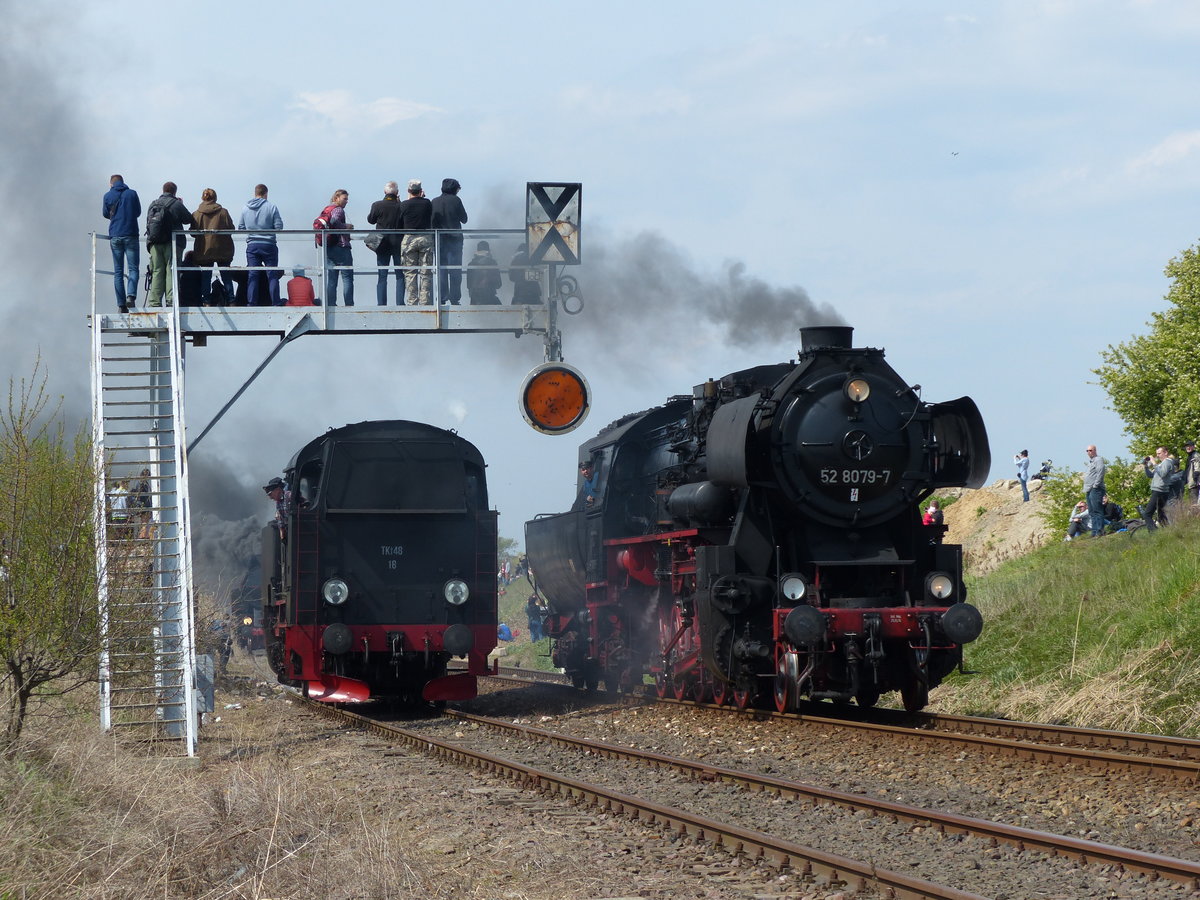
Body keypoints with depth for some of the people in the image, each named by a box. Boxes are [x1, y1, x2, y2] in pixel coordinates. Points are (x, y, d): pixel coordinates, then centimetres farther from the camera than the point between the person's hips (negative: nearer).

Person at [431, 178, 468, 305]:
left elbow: (430, 221, 5)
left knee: (441, 270, 7)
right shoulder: (455, 200, -6)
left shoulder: (434, 202, 2)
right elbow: (464, 219, 0)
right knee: (455, 271, 2)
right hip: (454, 239, -2)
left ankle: (442, 298, 3)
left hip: (439, 240, 2)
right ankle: (454, 299, -1)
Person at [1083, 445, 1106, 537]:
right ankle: (1094, 532, 10)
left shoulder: (1098, 459, -5)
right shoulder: (1090, 461, 24)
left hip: (1095, 489, -10)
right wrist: (1085, 489, 18)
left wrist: (1095, 485, -19)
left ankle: (1099, 531, -16)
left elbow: (1100, 472, -17)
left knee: (1097, 511, -13)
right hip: (1088, 490, 10)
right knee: (1091, 512, 9)